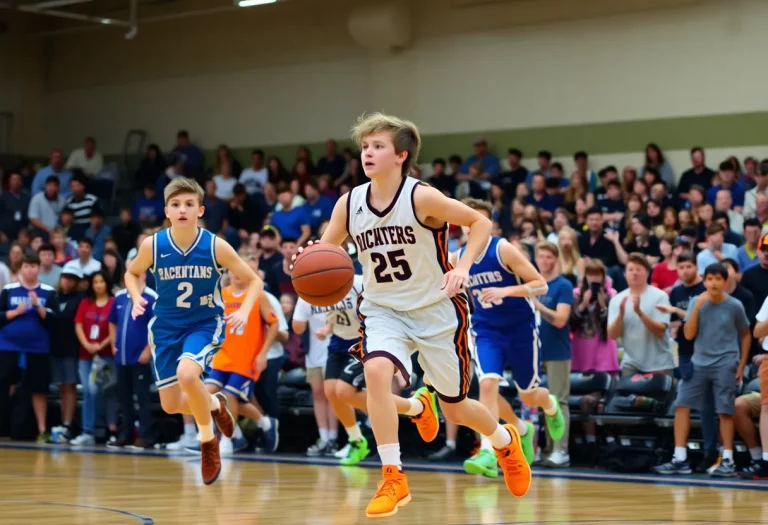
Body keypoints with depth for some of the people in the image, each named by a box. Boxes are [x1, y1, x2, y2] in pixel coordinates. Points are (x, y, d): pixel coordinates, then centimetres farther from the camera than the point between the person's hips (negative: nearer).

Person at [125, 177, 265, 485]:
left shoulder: (216, 246, -16)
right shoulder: (152, 245, -12)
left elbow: (254, 281, -6)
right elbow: (132, 273, 9)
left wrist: (244, 311, -23)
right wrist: (136, 297, -11)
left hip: (206, 323, -3)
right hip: (166, 326, 3)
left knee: (186, 374, -32)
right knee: (171, 405, 3)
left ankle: (208, 442, -7)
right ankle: (214, 405, 39)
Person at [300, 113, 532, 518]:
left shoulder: (421, 197, -19)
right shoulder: (349, 204, -7)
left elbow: (481, 222, -13)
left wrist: (463, 267, -28)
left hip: (436, 309, -3)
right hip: (384, 310, 3)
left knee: (455, 409, 8)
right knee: (375, 371, -28)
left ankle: (505, 440, 44)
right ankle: (393, 479, -13)